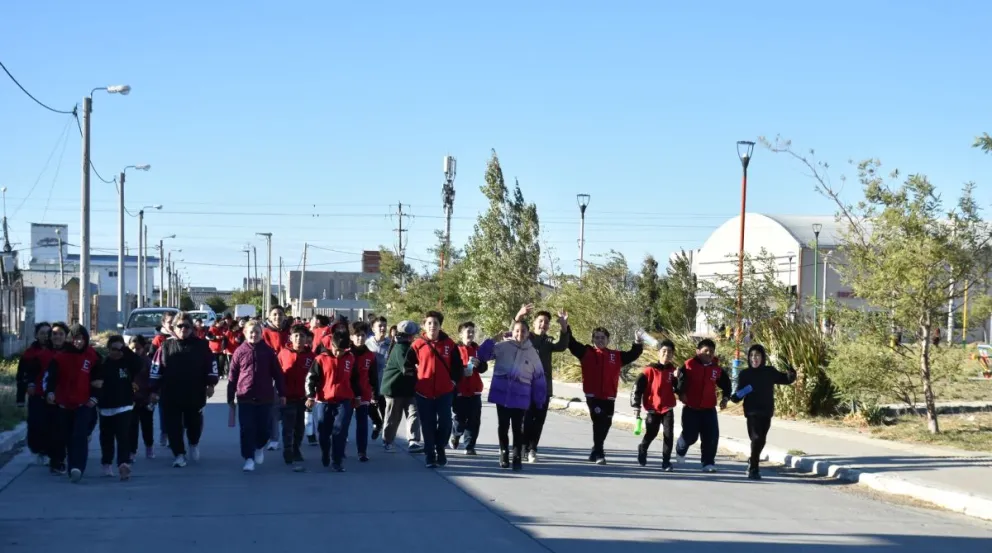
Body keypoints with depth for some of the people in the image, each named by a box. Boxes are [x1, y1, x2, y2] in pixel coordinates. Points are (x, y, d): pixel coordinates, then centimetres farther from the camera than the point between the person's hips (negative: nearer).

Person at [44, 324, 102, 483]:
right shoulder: (60, 356, -1)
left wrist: (94, 397, 0)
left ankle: (76, 468, -25)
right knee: (62, 436, 10)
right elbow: (51, 376, -6)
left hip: (84, 404, -1)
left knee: (80, 436, -15)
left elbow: (98, 379, 9)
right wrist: (49, 391, -23)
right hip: (63, 403, 1)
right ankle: (57, 463, 31)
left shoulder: (93, 356, 1)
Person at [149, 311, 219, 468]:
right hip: (170, 396, 0)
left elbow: (211, 364, 4)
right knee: (173, 426, 0)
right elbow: (156, 369, 3)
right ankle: (179, 455, 7)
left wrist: (210, 384, -5)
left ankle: (194, 444, 39)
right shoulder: (166, 346, 2)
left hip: (195, 395, 0)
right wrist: (153, 390, 0)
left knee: (194, 423, 10)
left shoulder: (201, 345, 1)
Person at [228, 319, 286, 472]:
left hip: (265, 397, 1)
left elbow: (277, 374, 7)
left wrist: (282, 393, 5)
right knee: (247, 429, -3)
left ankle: (259, 447, 34)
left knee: (264, 428, 5)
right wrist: (230, 397, 4)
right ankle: (249, 458, 3)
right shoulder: (240, 351, 0)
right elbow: (232, 376, 4)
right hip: (245, 398, -1)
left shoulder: (268, 351, 2)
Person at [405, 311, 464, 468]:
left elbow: (457, 366, 8)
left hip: (444, 392, 1)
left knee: (445, 423, 2)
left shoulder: (449, 344, 0)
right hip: (424, 392, -1)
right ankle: (430, 456, 12)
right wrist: (415, 380, 3)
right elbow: (409, 365, 5)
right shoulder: (417, 345, -3)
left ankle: (440, 450, 23)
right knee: (427, 425, 4)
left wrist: (453, 381, 2)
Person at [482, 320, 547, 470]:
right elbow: (483, 355, -5)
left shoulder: (532, 352, 4)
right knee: (503, 426, 8)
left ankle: (517, 458, 8)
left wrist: (539, 400, 6)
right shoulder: (503, 346, -1)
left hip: (520, 396, 0)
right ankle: (504, 455, 20)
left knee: (518, 427, 1)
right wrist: (492, 340, -19)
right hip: (502, 393, 0)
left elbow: (538, 378, 7)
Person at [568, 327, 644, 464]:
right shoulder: (586, 352, 2)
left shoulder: (616, 356, 11)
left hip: (609, 397, 4)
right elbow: (571, 343, -4)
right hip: (592, 395, -4)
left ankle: (595, 452, 32)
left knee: (606, 423, 13)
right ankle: (599, 454, -14)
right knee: (599, 421, -17)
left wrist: (637, 344, -4)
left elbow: (632, 355, 14)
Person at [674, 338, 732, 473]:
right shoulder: (689, 365, -8)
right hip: (691, 408, -3)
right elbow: (678, 379, -5)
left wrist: (725, 398, 6)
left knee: (711, 436, -5)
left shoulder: (717, 369, 4)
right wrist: (681, 393, -13)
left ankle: (708, 463, 5)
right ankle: (680, 450, 32)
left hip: (709, 409, 3)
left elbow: (725, 384, 18)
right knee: (690, 435, -2)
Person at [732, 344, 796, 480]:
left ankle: (753, 462, 37)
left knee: (761, 440, 14)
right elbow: (740, 393, -2)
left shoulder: (770, 372, 1)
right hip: (752, 412, -3)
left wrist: (791, 373, -12)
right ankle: (753, 469, -10)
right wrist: (734, 397, -24)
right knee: (756, 438, -16)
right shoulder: (745, 374, -4)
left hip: (767, 412, 3)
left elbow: (786, 380, 10)